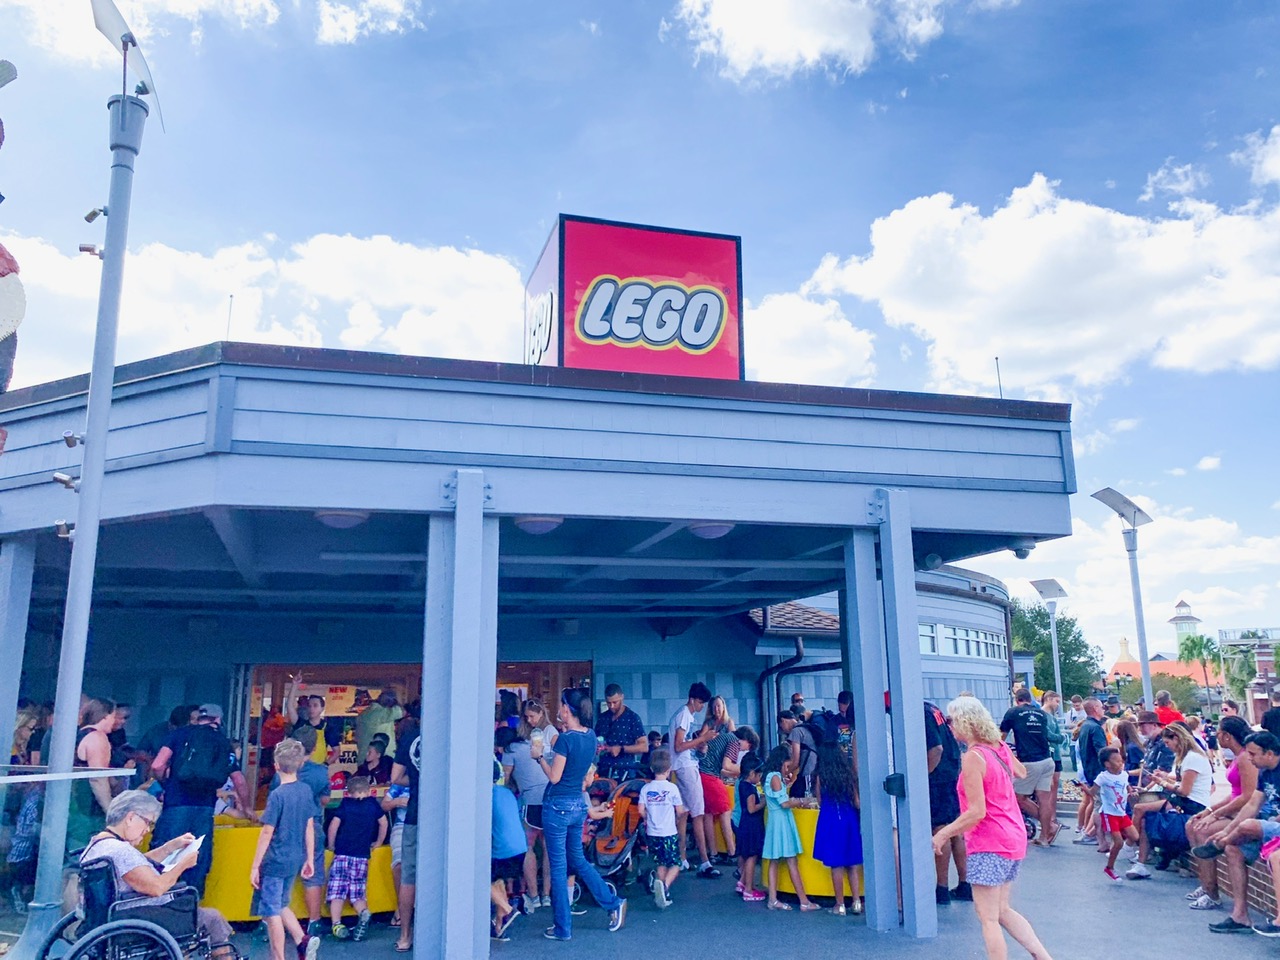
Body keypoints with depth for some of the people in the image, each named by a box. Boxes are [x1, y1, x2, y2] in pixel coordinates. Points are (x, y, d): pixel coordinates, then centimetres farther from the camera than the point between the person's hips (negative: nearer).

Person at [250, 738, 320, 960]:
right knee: (281, 906, 22)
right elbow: (309, 827, 7)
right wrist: (309, 860, 14)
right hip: (294, 861, 7)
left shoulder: (277, 795, -16)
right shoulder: (306, 790, 2)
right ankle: (303, 940, 7)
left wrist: (255, 867, -8)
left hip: (275, 862, -7)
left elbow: (267, 833, -14)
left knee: (272, 913, 5)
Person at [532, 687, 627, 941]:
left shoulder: (566, 739, -20)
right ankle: (614, 903, 18)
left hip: (558, 805, -7)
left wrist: (540, 755, -4)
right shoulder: (590, 736, 2)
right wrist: (566, 728, 16)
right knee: (577, 860, 22)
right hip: (578, 805, 7)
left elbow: (554, 777, -17)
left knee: (558, 866, 4)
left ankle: (563, 928, 14)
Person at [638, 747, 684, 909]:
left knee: (661, 863, 18)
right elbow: (680, 811, -5)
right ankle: (665, 885, -22)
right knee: (675, 864, 4)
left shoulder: (646, 788, -2)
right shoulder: (672, 788, -9)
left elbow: (641, 810, -3)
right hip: (669, 832, -4)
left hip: (652, 833, 4)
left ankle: (663, 895, 14)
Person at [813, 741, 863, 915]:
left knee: (836, 864, 4)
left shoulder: (821, 777, -6)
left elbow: (820, 801, 2)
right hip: (850, 819, 3)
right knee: (853, 863, 12)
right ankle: (856, 901, 11)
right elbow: (857, 801, 1)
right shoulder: (849, 774, 1)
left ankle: (840, 904, 9)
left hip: (830, 820, -3)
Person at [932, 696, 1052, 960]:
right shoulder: (1000, 747, 5)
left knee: (988, 918, 1)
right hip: (1014, 837, 9)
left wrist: (943, 834, -11)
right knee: (1002, 910, 20)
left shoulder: (973, 757, -19)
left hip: (989, 843, -9)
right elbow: (1021, 772, 27)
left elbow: (977, 812, -21)